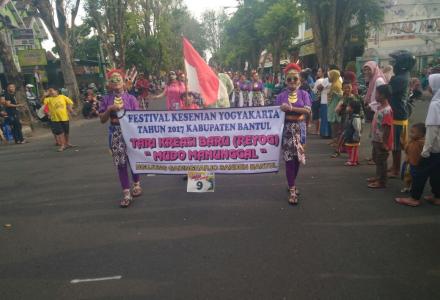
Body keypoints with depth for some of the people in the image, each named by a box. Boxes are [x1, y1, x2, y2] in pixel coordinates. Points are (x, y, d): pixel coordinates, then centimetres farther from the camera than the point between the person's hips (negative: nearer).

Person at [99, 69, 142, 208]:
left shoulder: (131, 98, -2)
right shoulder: (106, 99, 2)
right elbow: (102, 120, 0)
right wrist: (110, 109, -14)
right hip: (116, 134, 1)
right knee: (120, 163, 5)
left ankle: (137, 184, 35)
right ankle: (126, 193, 14)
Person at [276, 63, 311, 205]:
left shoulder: (304, 94, 5)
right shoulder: (281, 96, 3)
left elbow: (308, 110, -10)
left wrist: (290, 108, -20)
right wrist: (297, 115, -10)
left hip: (299, 129, 2)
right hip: (286, 130, -1)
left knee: (297, 158, 8)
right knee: (289, 158, -5)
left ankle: (292, 183, 30)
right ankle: (292, 190, 0)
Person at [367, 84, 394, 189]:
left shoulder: (387, 110, -24)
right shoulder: (379, 107, 7)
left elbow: (387, 127, -24)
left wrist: (384, 143, -22)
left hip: (382, 142, -10)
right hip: (376, 140, 10)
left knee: (381, 161, 2)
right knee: (376, 159, 22)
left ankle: (382, 182, 15)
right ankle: (378, 177, 38)